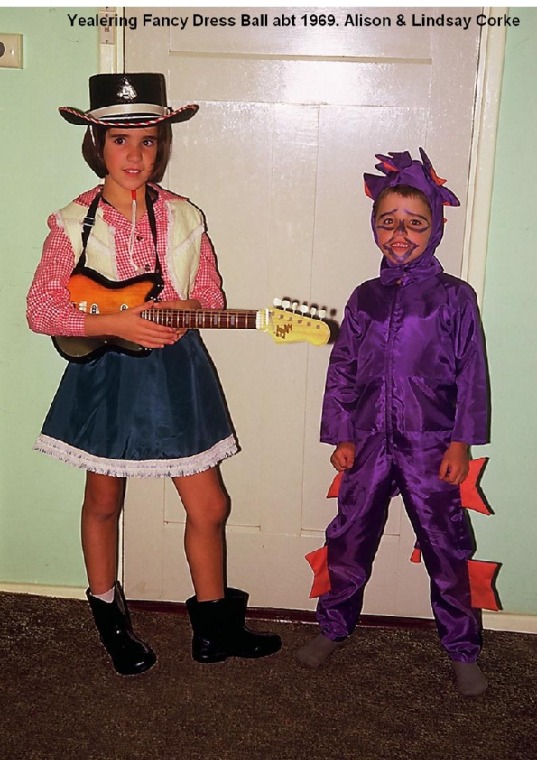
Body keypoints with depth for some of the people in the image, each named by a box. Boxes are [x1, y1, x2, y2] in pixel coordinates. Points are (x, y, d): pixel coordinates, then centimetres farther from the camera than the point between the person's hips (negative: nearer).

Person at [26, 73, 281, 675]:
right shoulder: (74, 223, -7)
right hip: (106, 374, -1)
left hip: (175, 373, 2)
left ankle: (215, 628, 27)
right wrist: (115, 322, -24)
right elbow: (40, 310, -12)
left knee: (208, 506, 5)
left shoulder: (183, 218, -1)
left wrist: (174, 315, -19)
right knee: (103, 500, 15)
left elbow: (211, 298, 3)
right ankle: (109, 618, 38)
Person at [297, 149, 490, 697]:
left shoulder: (454, 298, -2)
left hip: (431, 446, -3)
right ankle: (333, 628, 34)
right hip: (368, 443, 3)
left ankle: (462, 650, 25)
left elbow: (472, 374, -3)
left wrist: (461, 441, -8)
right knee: (348, 539, 13)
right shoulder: (365, 298, 7)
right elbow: (342, 370, 8)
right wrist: (341, 436, 2)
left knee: (447, 548, 7)